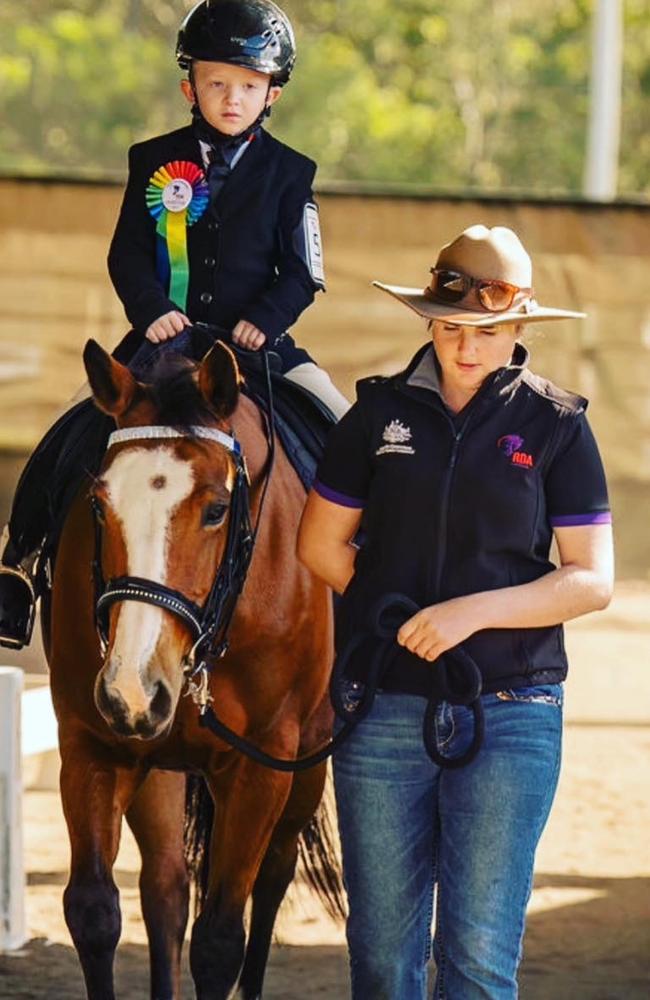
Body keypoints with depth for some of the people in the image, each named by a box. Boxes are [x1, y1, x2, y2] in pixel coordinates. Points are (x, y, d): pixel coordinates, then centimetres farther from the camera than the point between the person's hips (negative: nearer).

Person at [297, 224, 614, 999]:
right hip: (381, 705, 2)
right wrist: (396, 612, 1)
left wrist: (476, 610, -14)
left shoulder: (556, 426, 0)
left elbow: (591, 581, -3)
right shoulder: (381, 414, 5)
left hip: (509, 713, -2)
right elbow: (320, 544, 12)